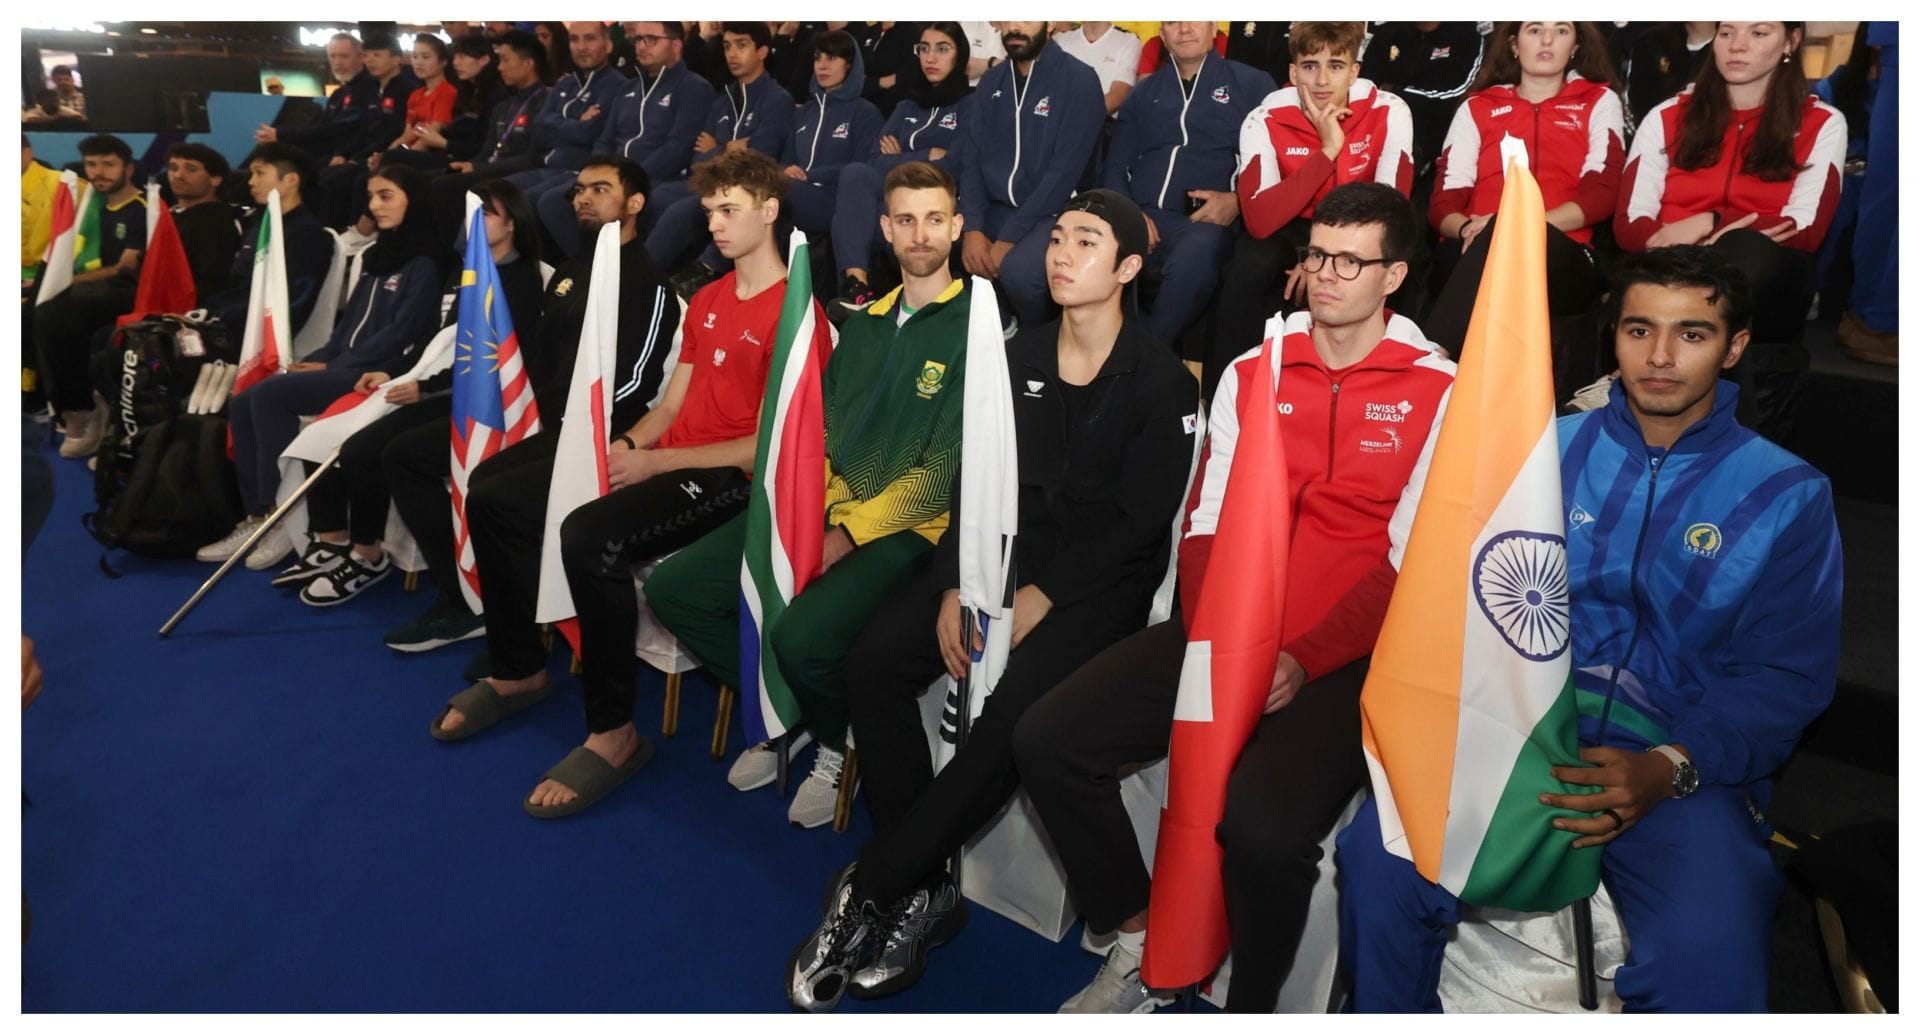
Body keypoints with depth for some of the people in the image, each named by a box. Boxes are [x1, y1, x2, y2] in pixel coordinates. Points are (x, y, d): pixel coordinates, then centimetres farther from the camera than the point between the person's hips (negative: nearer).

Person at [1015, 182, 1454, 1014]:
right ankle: (1139, 947, 8)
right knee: (1047, 741, -12)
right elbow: (1205, 522, 7)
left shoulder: (1439, 392, -1)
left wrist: (1303, 660, -18)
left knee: (1262, 822, -31)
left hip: (1344, 658, -4)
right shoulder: (1250, 372, 12)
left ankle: (1251, 1006, 1)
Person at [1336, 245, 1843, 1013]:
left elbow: (1787, 676, 3)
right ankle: (1389, 1010, 1)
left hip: (1685, 762, -1)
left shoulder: (1787, 495, 7)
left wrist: (1670, 768, -15)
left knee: (1710, 955, -31)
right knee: (1377, 862, -25)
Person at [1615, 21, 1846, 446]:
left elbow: (1805, 230, -1)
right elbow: (1629, 225, 2)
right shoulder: (1667, 117, 14)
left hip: (1763, 292, 0)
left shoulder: (1822, 124, 12)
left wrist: (1708, 223, -13)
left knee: (1750, 252, -36)